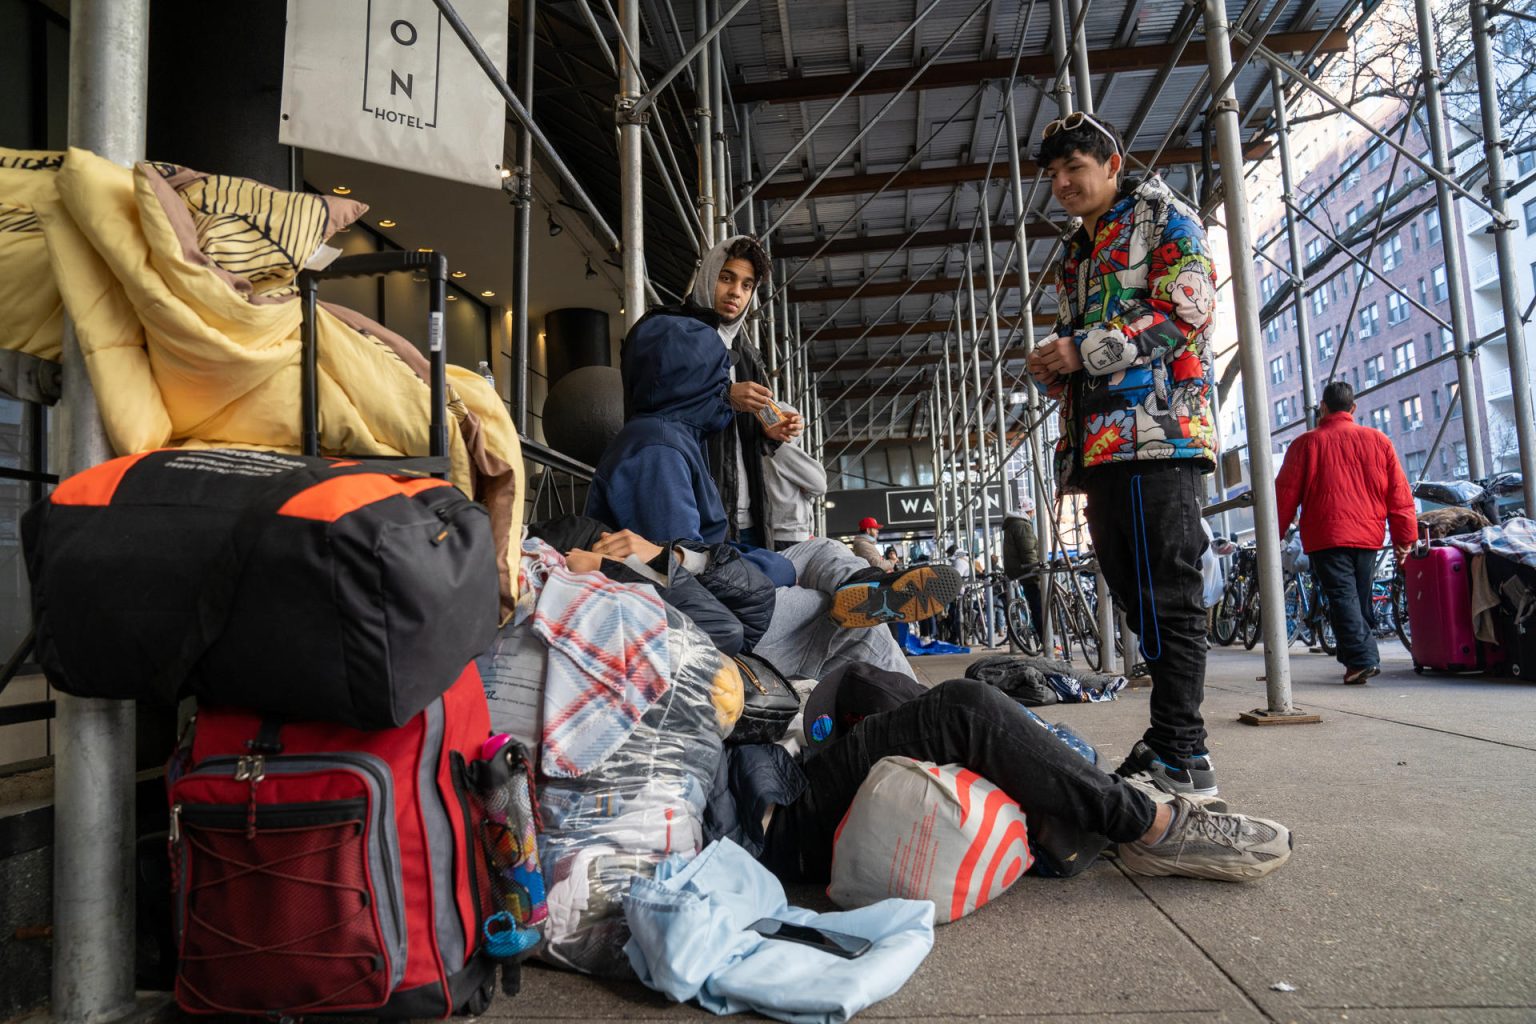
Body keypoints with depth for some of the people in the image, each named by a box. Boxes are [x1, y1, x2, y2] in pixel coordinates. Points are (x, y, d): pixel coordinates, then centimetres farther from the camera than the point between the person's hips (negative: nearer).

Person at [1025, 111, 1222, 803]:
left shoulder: (1162, 215, 7)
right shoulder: (1072, 258, 29)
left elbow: (1188, 308, -9)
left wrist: (1086, 349, -12)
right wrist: (1051, 370, 8)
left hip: (1158, 429, -8)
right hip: (1098, 442, 8)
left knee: (1165, 595, -11)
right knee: (1134, 591, 7)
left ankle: (1181, 757, -6)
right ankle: (1172, 742, 14)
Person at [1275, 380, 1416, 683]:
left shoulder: (1307, 443, -1)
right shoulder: (1378, 440, 8)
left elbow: (1286, 493, -2)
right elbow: (1399, 493, 7)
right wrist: (1405, 538, 12)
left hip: (1326, 537, -4)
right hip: (1368, 534, 4)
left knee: (1342, 597, -4)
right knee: (1360, 598, 16)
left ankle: (1361, 659, -13)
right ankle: (1368, 657, 21)